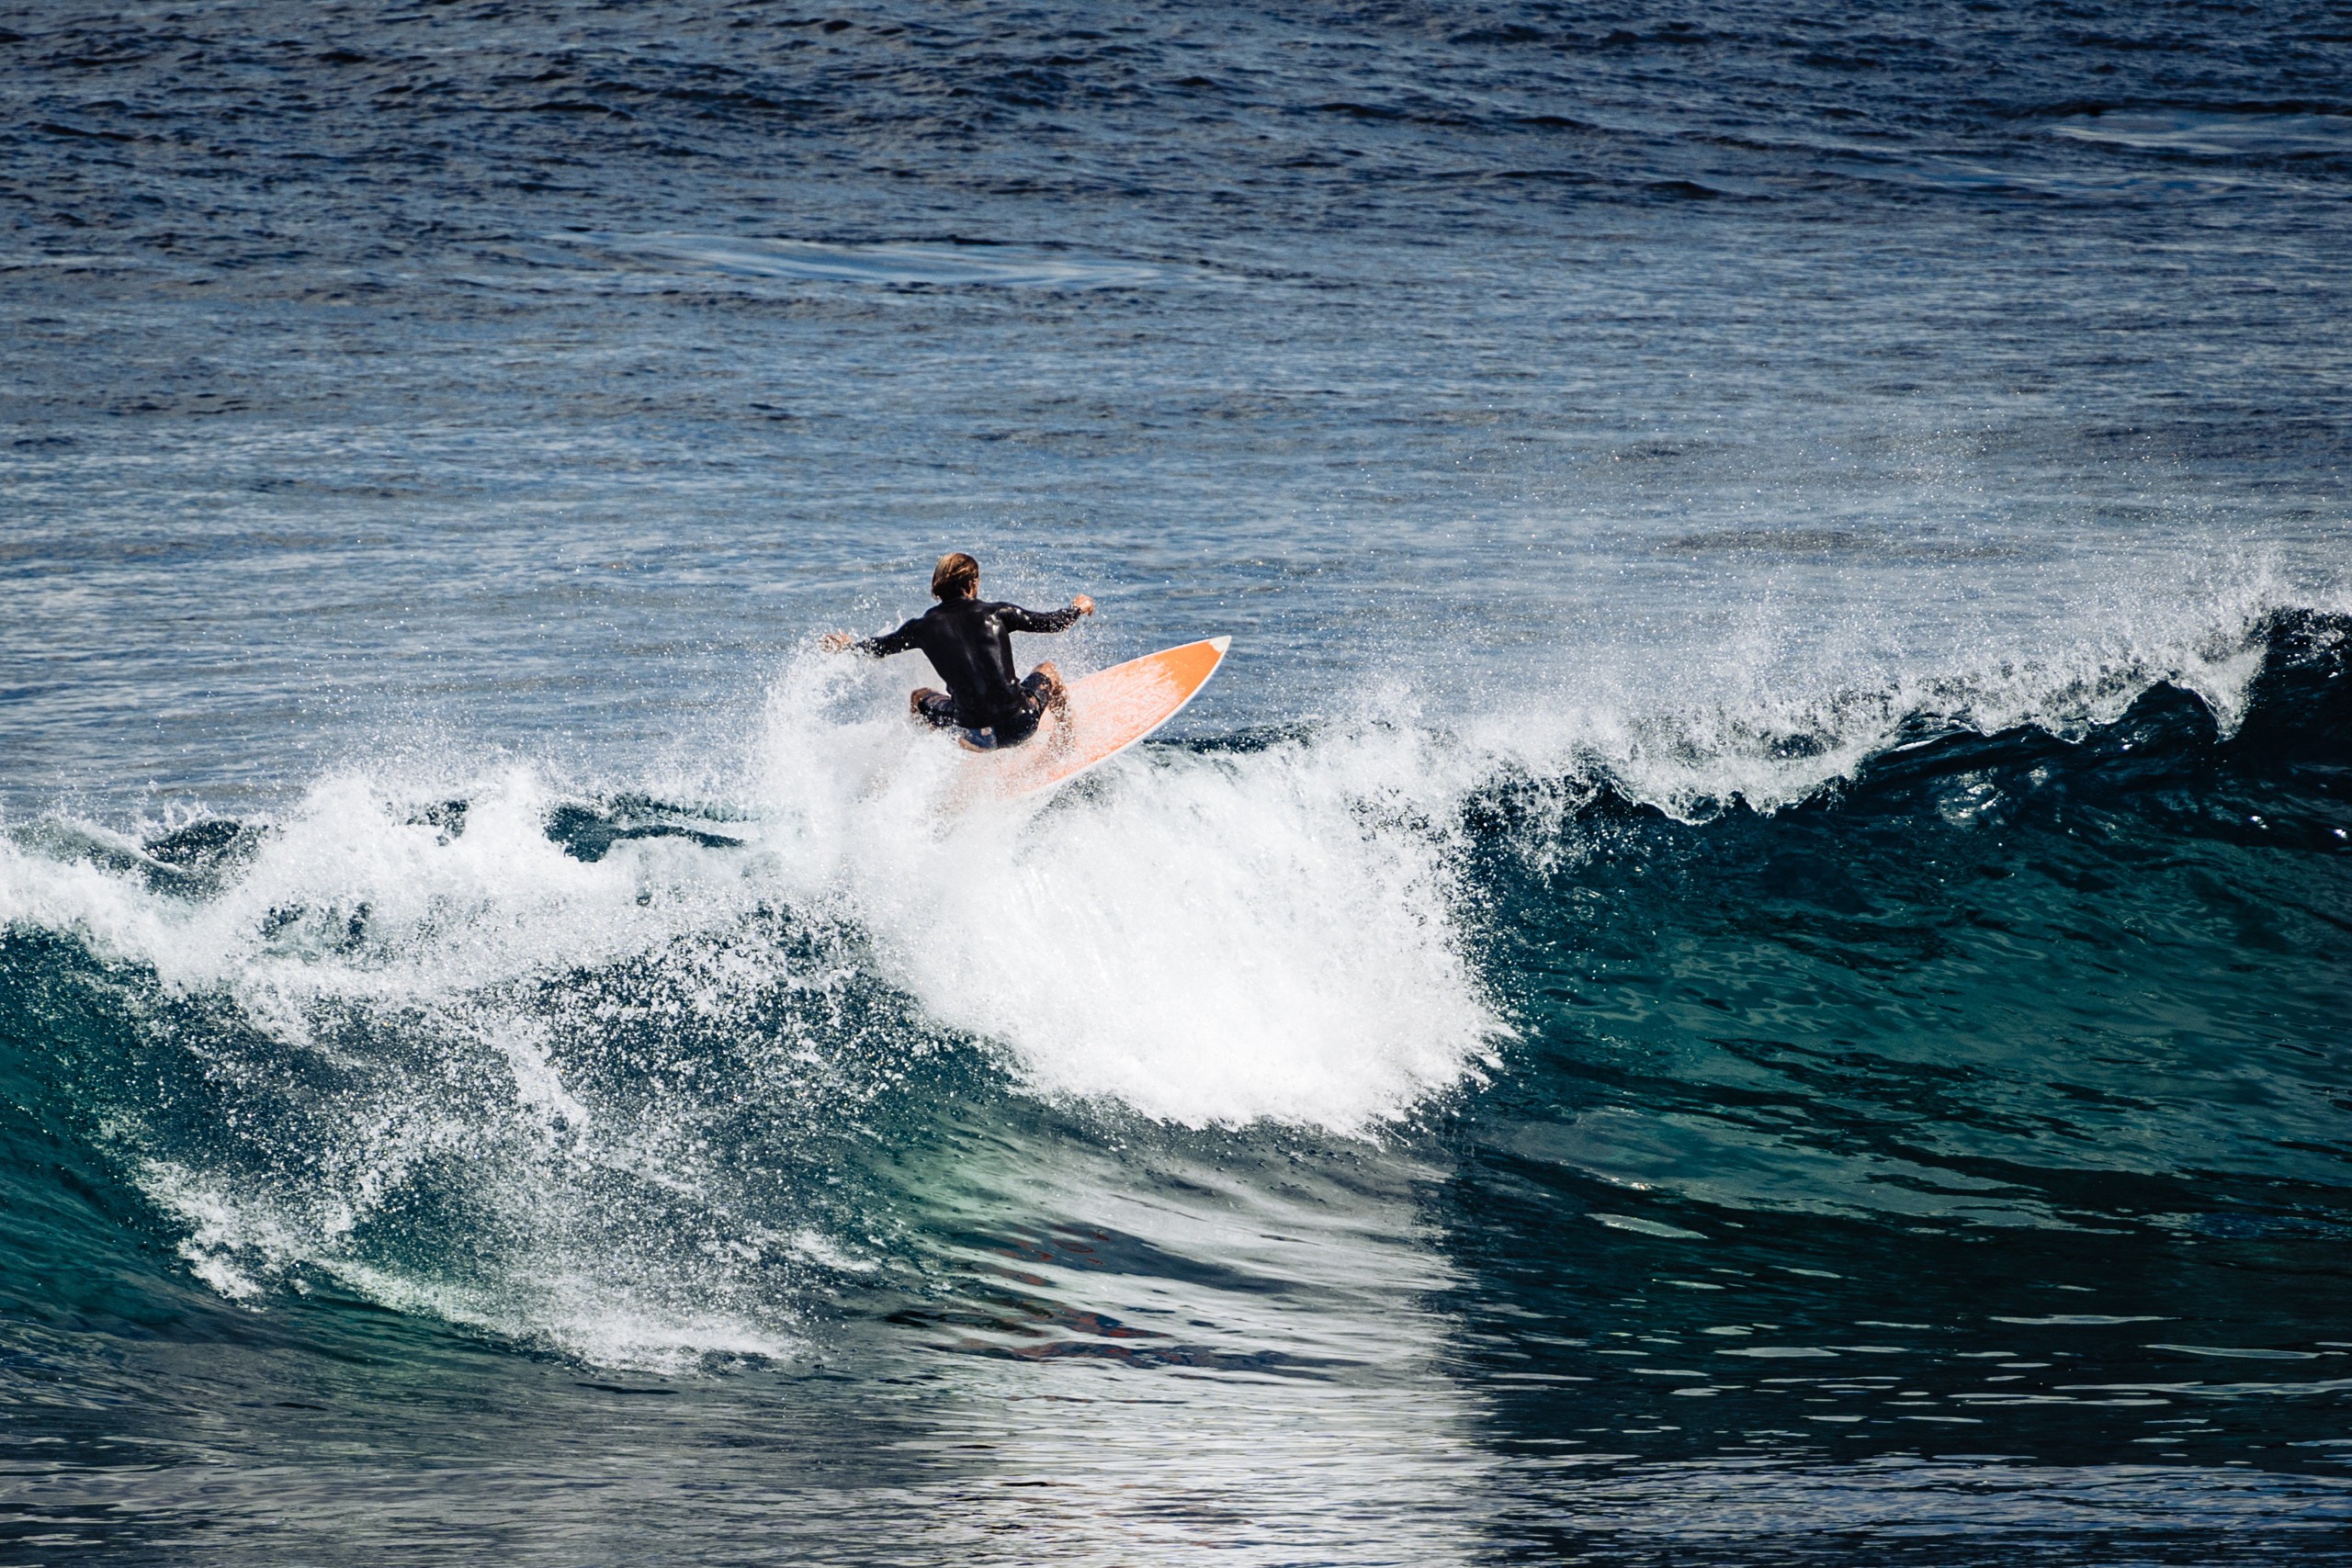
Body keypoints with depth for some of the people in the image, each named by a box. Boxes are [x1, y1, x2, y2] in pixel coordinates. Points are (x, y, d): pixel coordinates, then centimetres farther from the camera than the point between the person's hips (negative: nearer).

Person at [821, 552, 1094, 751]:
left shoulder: (925, 627, 1)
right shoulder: (997, 613, 0)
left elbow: (878, 648, 17)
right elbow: (1051, 622, 11)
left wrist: (847, 645, 39)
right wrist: (1078, 609, 34)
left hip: (976, 736, 0)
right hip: (1019, 728, 0)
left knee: (918, 698, 28)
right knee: (1047, 671, 32)